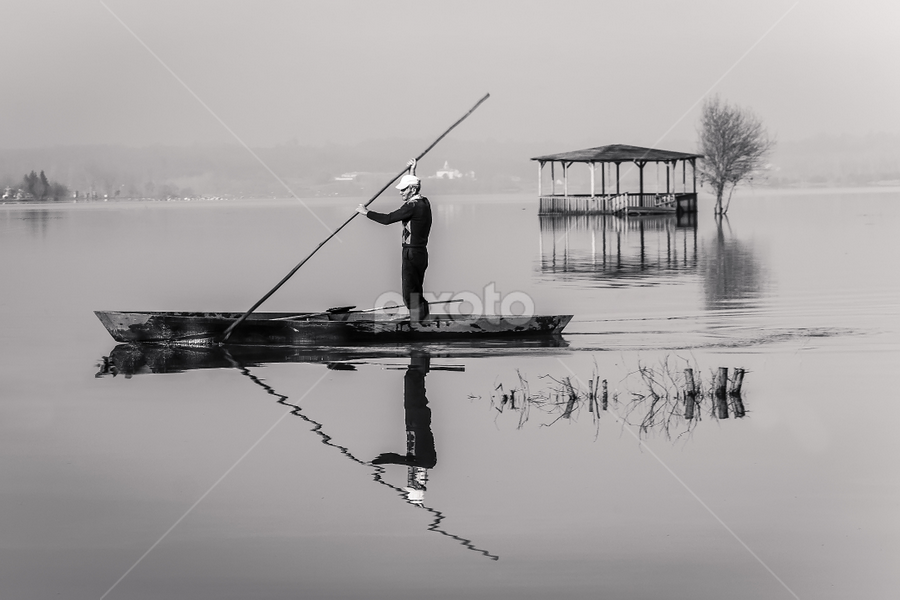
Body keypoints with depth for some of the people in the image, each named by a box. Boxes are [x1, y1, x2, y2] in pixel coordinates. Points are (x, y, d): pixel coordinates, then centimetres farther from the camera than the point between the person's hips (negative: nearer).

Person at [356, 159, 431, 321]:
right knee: (416, 293, 18)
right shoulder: (424, 202, 8)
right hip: (421, 252, 9)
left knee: (410, 296, -5)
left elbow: (388, 219, -20)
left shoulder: (412, 206, -19)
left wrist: (366, 212, -11)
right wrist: (411, 172, 32)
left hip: (412, 254, -9)